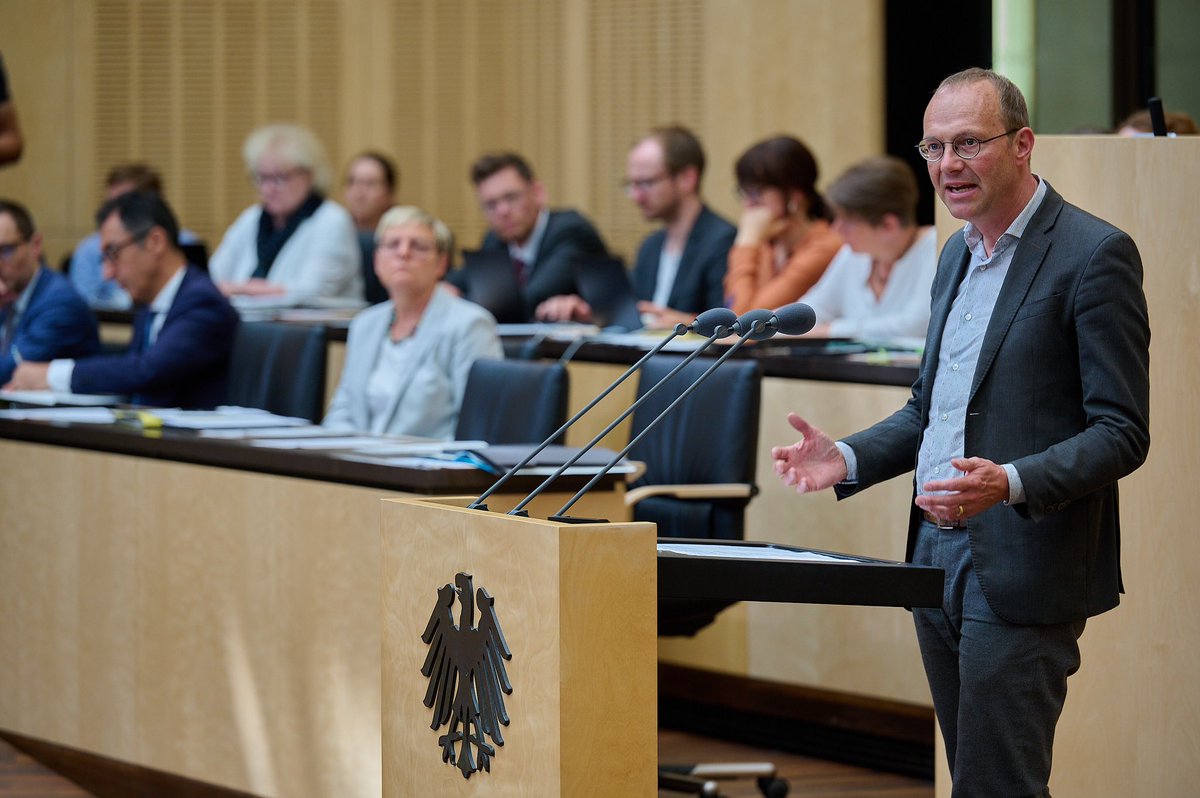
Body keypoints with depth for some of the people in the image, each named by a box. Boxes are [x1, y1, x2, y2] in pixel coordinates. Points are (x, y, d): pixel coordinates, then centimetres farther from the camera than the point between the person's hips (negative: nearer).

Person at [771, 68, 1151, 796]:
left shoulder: (1093, 254, -11)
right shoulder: (958, 254, 16)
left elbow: (1121, 433, -15)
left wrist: (1010, 482, -29)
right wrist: (849, 459, 6)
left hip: (1021, 569, -8)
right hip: (939, 554, 8)